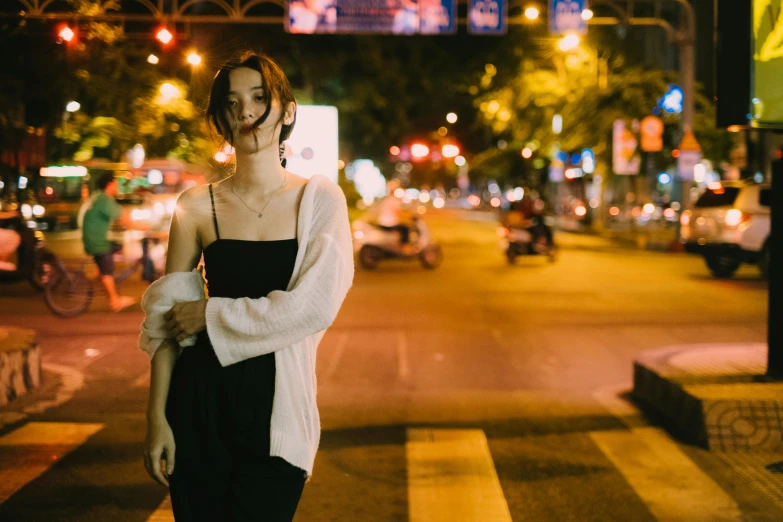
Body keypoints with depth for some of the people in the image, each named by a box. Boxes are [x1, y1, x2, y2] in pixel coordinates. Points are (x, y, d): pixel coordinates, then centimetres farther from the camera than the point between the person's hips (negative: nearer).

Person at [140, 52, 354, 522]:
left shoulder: (319, 199, -2)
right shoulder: (198, 206, 1)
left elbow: (316, 306, -13)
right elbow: (167, 321, 3)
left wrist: (211, 314, -10)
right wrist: (157, 419, -2)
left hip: (278, 400, -1)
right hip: (202, 397, 1)